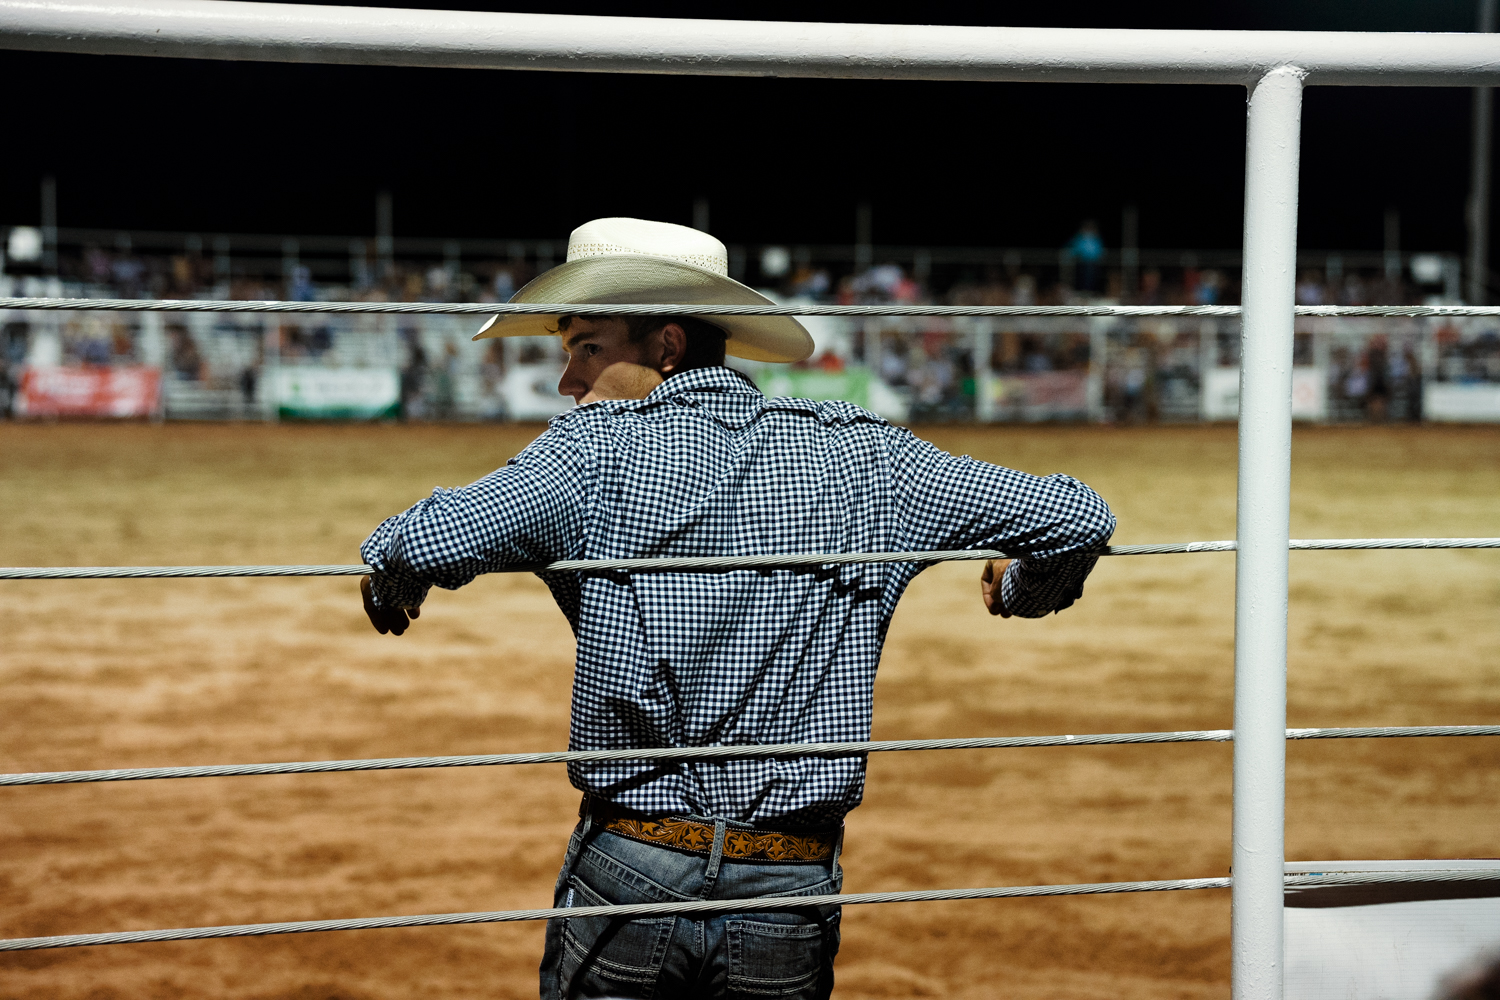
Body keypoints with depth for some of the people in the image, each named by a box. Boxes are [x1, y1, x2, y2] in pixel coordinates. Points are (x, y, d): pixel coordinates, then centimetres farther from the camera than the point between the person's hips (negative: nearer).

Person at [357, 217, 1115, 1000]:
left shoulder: (595, 448, -7)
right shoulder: (862, 457, 5)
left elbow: (429, 543, -22)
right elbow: (1078, 519, 5)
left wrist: (388, 586, 2)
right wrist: (1022, 595, 27)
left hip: (627, 873, -3)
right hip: (794, 886, 3)